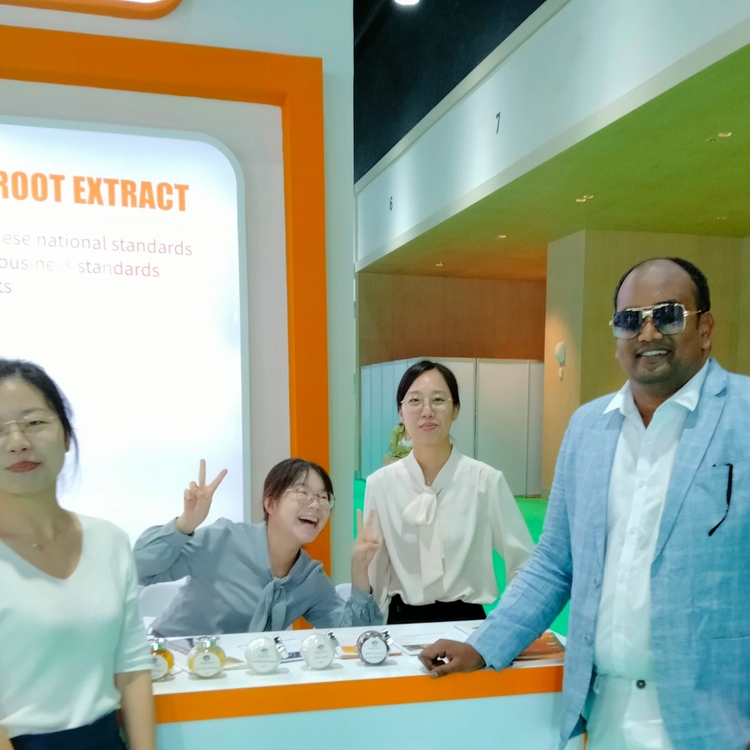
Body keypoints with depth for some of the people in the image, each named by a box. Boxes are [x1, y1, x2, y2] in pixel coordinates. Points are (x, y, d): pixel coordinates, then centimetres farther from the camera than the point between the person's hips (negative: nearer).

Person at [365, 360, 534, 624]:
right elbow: (373, 573, 5)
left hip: (466, 619, -1)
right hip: (403, 621, 1)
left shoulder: (487, 481, -8)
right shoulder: (380, 484, -3)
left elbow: (523, 564, 1)